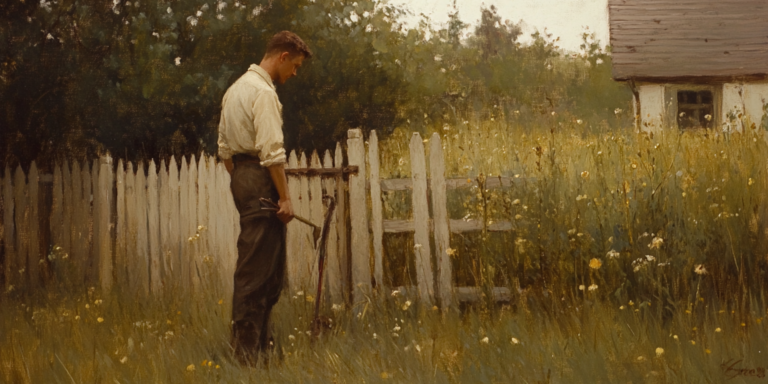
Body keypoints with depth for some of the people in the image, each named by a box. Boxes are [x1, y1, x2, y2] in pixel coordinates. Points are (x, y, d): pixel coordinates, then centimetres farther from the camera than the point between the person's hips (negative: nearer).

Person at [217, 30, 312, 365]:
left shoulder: (235, 89, 20)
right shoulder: (263, 92, -12)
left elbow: (224, 148, 22)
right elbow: (271, 150, -19)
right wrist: (285, 197, -18)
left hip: (241, 174, 10)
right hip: (260, 178, -10)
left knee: (271, 265, 14)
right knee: (256, 268, -8)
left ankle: (259, 341, 17)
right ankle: (247, 347, -7)